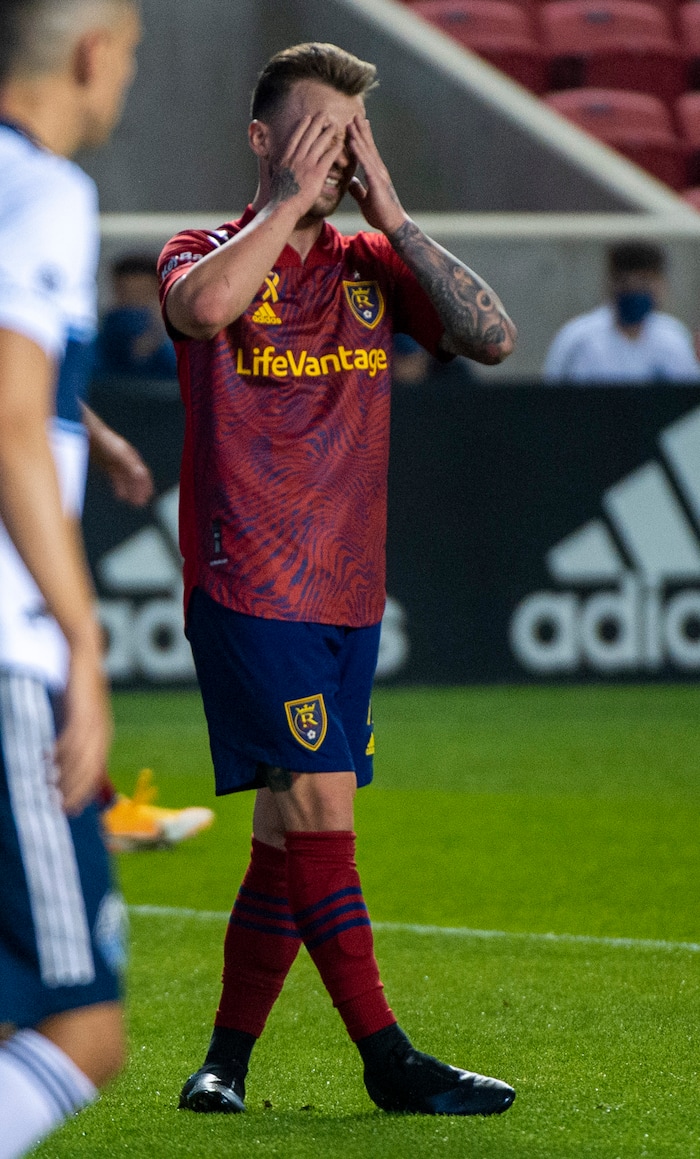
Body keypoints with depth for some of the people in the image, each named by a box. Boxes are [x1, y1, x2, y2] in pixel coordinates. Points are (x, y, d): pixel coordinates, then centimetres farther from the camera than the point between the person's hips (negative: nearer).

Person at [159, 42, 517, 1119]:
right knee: (319, 806, -13)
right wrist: (287, 201, -15)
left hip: (347, 592, 5)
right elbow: (202, 305, -26)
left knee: (293, 830, 6)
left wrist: (390, 217, -6)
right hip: (248, 586, -5)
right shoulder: (209, 255, -1)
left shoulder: (373, 266, 12)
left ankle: (227, 1058, 16)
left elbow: (493, 336, -3)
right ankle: (386, 1058, -10)